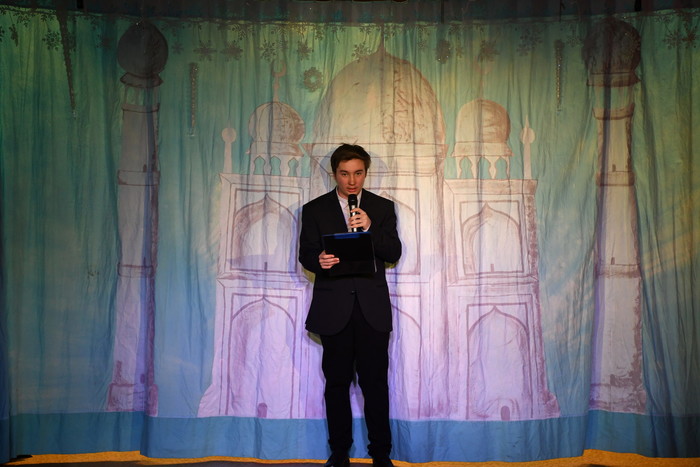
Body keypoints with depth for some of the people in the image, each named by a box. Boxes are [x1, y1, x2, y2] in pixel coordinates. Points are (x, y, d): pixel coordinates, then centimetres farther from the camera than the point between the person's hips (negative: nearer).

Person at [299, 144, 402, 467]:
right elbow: (306, 254, 4)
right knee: (337, 383, 6)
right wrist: (318, 261, -19)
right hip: (333, 308, 0)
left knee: (375, 382, 0)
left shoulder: (382, 207, 10)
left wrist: (370, 229, -15)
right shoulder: (314, 209, 9)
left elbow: (394, 253, 2)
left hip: (373, 308, 0)